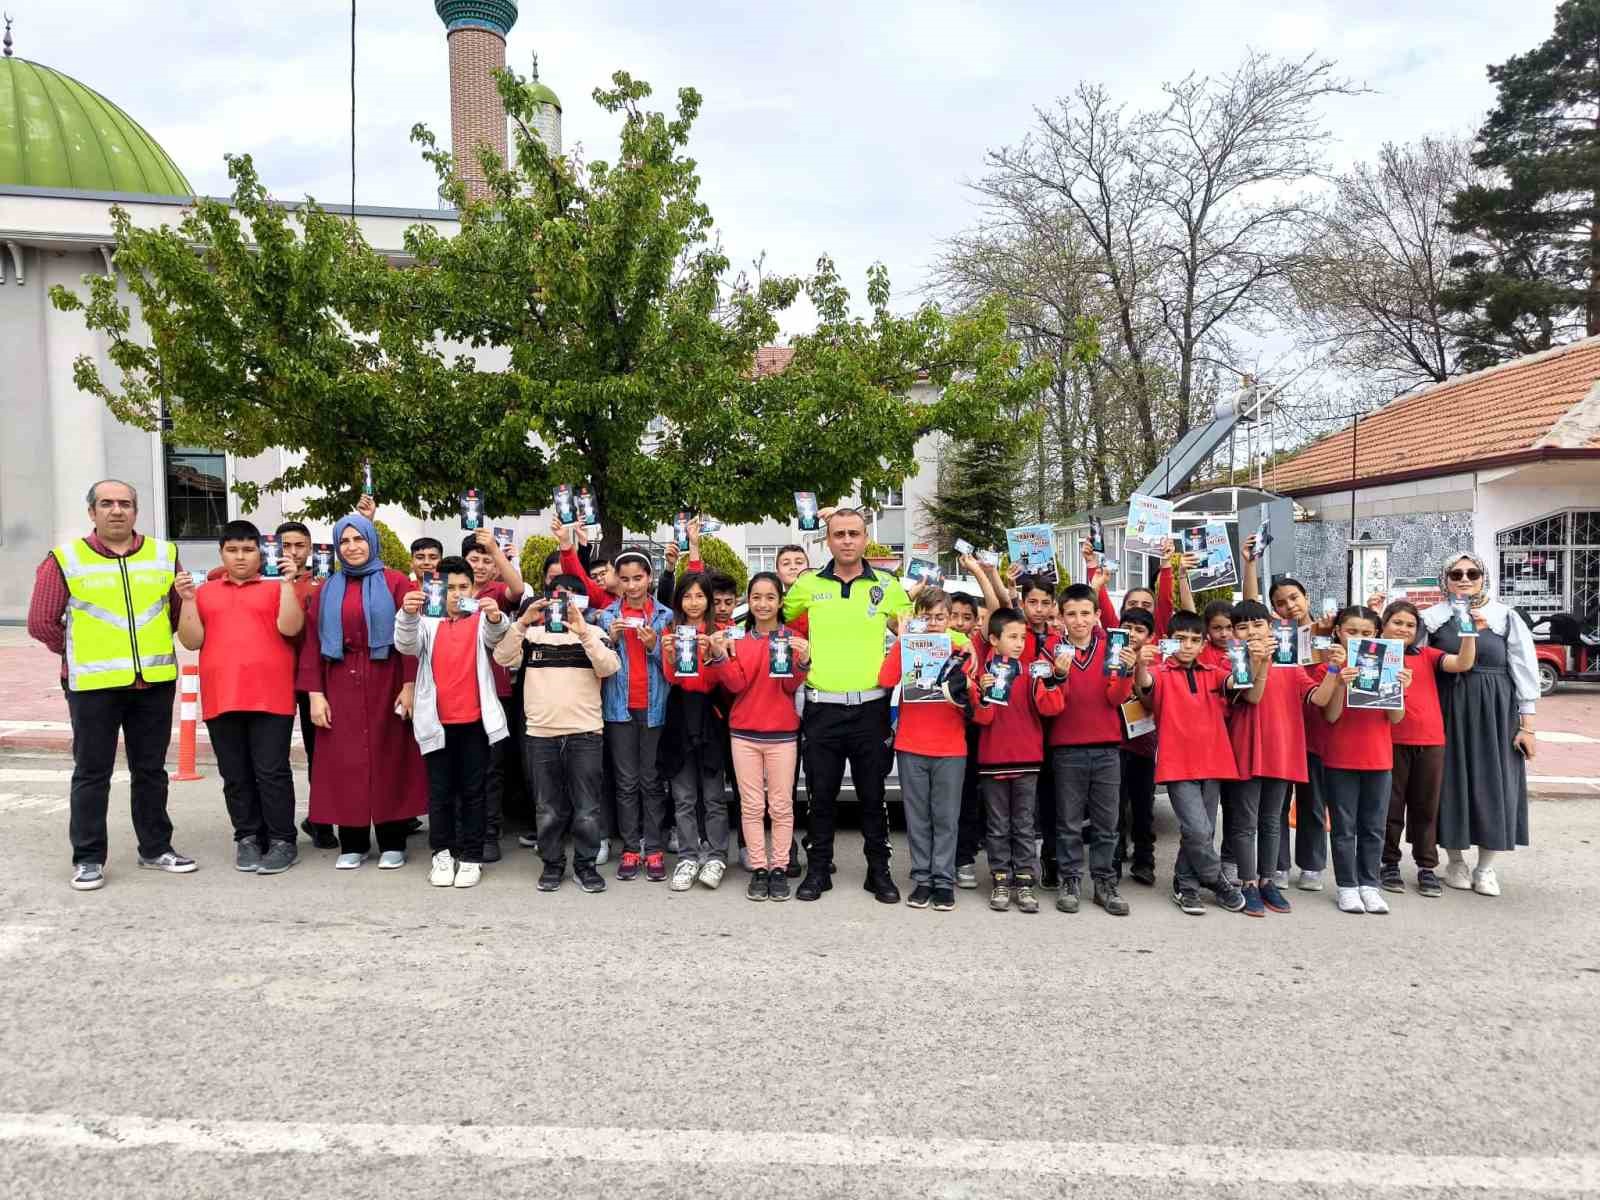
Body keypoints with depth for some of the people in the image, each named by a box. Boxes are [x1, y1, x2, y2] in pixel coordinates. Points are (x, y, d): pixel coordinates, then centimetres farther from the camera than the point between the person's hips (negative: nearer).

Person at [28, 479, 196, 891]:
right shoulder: (65, 559, -2)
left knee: (151, 770, 12)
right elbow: (41, 623, -1)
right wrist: (78, 654, 5)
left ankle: (156, 849, 22)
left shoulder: (164, 554, 7)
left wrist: (152, 647, 4)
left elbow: (177, 614, 15)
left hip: (155, 682, 3)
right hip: (93, 686, -3)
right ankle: (88, 858, 15)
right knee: (92, 773, 5)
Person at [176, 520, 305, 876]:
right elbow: (192, 641, 8)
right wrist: (188, 600, -2)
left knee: (272, 771, -2)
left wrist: (287, 582, -13)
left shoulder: (276, 587, 5)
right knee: (235, 774, 9)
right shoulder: (206, 592, 14)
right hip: (221, 697, 4)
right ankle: (247, 838, 20)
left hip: (269, 696, -4)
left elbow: (290, 627, -9)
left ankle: (282, 840, 6)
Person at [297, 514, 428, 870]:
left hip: (385, 683, -3)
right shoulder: (328, 588, 11)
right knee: (345, 761, 5)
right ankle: (352, 843, 15)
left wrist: (409, 685, -13)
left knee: (389, 758, 3)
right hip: (341, 684, 3)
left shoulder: (395, 582, 1)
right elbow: (312, 642, 6)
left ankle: (392, 843, 12)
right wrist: (315, 693, -3)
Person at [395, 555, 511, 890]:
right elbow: (406, 644, -13)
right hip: (437, 721, 1)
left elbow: (495, 637, -18)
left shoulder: (482, 620, 3)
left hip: (475, 721, -1)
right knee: (440, 791, 9)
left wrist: (495, 618, -42)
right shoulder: (429, 622, 6)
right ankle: (442, 853, 21)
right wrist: (408, 614, -33)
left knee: (473, 791, 6)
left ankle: (471, 857, 14)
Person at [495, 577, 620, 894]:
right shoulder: (533, 634, 10)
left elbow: (610, 667, -11)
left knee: (587, 808, 3)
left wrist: (582, 632, -20)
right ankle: (552, 864, 23)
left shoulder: (593, 633, 5)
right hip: (541, 734, 1)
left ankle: (586, 865, 17)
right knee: (549, 809, 9)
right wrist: (522, 622, -15)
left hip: (585, 734, -1)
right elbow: (503, 658, -4)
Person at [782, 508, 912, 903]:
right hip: (821, 708, 0)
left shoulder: (888, 587, 3)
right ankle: (818, 869, 20)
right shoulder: (808, 585, 4)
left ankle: (879, 870, 21)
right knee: (821, 794, 8)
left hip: (870, 707, 0)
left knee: (873, 794, 8)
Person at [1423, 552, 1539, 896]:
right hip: (1448, 712, 0)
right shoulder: (1431, 618, 1)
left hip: (1496, 714, 0)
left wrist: (1527, 725, -2)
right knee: (1452, 783, 4)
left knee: (1493, 786, 2)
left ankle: (1485, 868, 17)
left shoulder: (1507, 618, 1)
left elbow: (1525, 673, 1)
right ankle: (1455, 862, 21)